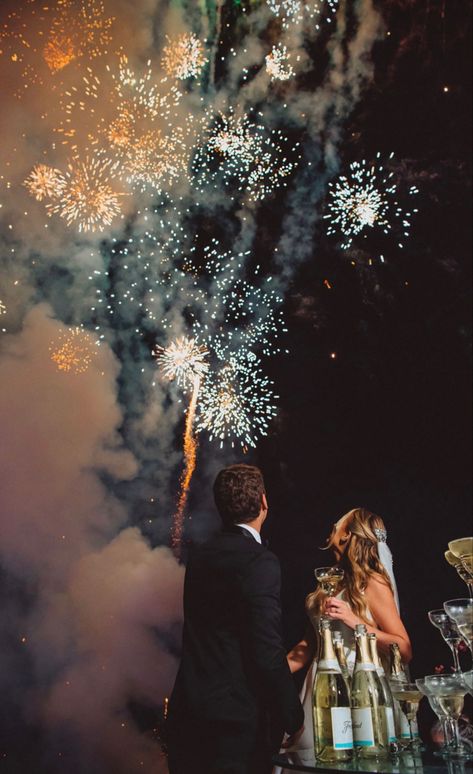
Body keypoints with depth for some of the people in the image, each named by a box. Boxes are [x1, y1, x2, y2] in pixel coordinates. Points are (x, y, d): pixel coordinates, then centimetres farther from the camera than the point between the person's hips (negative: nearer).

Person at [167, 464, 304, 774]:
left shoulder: (200, 556, 5)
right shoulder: (261, 562, -18)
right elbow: (267, 652, -20)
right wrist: (294, 719, -8)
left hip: (188, 713, 7)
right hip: (236, 718, -7)